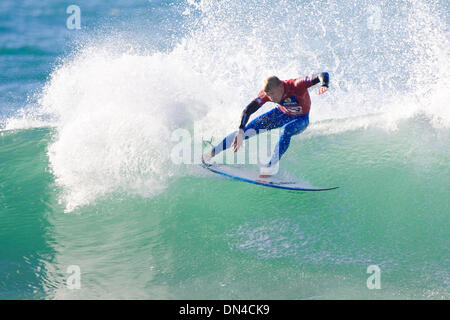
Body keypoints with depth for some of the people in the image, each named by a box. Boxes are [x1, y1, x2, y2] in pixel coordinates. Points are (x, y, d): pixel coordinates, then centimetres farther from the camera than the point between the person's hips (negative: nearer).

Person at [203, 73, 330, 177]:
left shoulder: (296, 86, -39)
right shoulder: (267, 93, -27)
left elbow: (323, 75, -46)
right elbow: (248, 110, -28)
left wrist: (324, 85, -68)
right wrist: (241, 131, -39)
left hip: (301, 119, -3)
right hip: (282, 114, 3)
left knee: (286, 131, -37)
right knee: (249, 129, -9)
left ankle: (270, 167, -31)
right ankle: (211, 153, 0)